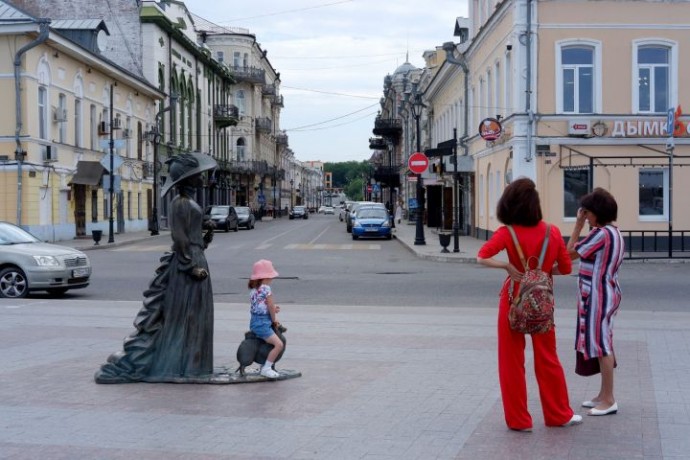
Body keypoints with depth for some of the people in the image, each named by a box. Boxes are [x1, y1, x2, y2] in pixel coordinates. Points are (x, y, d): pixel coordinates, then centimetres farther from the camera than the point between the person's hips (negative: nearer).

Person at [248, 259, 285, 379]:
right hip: (262, 323, -10)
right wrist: (275, 321, 2)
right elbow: (271, 307, -12)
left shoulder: (253, 289, 12)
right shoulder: (266, 288, -16)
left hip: (254, 321, 10)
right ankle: (266, 368, -13)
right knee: (279, 344, -16)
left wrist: (273, 309, 8)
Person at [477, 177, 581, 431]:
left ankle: (518, 419, 13)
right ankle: (559, 414, 26)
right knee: (547, 359, 16)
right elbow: (566, 268, 1)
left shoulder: (508, 233, -12)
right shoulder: (553, 232, -5)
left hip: (514, 300, -2)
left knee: (512, 361, 8)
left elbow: (482, 257, -23)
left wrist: (508, 267, -17)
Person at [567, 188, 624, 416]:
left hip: (598, 295, -10)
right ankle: (603, 395, 22)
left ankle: (609, 400, 1)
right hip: (604, 293, 10)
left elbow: (571, 253, -14)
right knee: (602, 344, 15)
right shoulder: (614, 232, 12)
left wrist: (578, 224, -10)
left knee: (601, 345, -5)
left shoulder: (601, 233, -20)